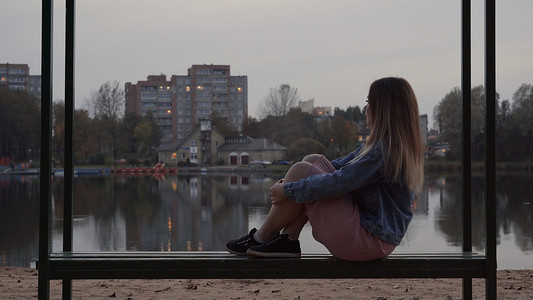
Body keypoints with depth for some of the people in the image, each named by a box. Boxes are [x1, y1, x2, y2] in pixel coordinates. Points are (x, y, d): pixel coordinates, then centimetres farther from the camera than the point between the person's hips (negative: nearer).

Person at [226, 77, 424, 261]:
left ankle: (263, 237, 4)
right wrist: (290, 182, 12)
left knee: (301, 171, -11)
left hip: (368, 240, -10)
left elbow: (338, 183, -23)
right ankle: (288, 240, 2)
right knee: (313, 161, 8)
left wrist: (288, 190, -12)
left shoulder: (386, 149, -20)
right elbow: (344, 166, 17)